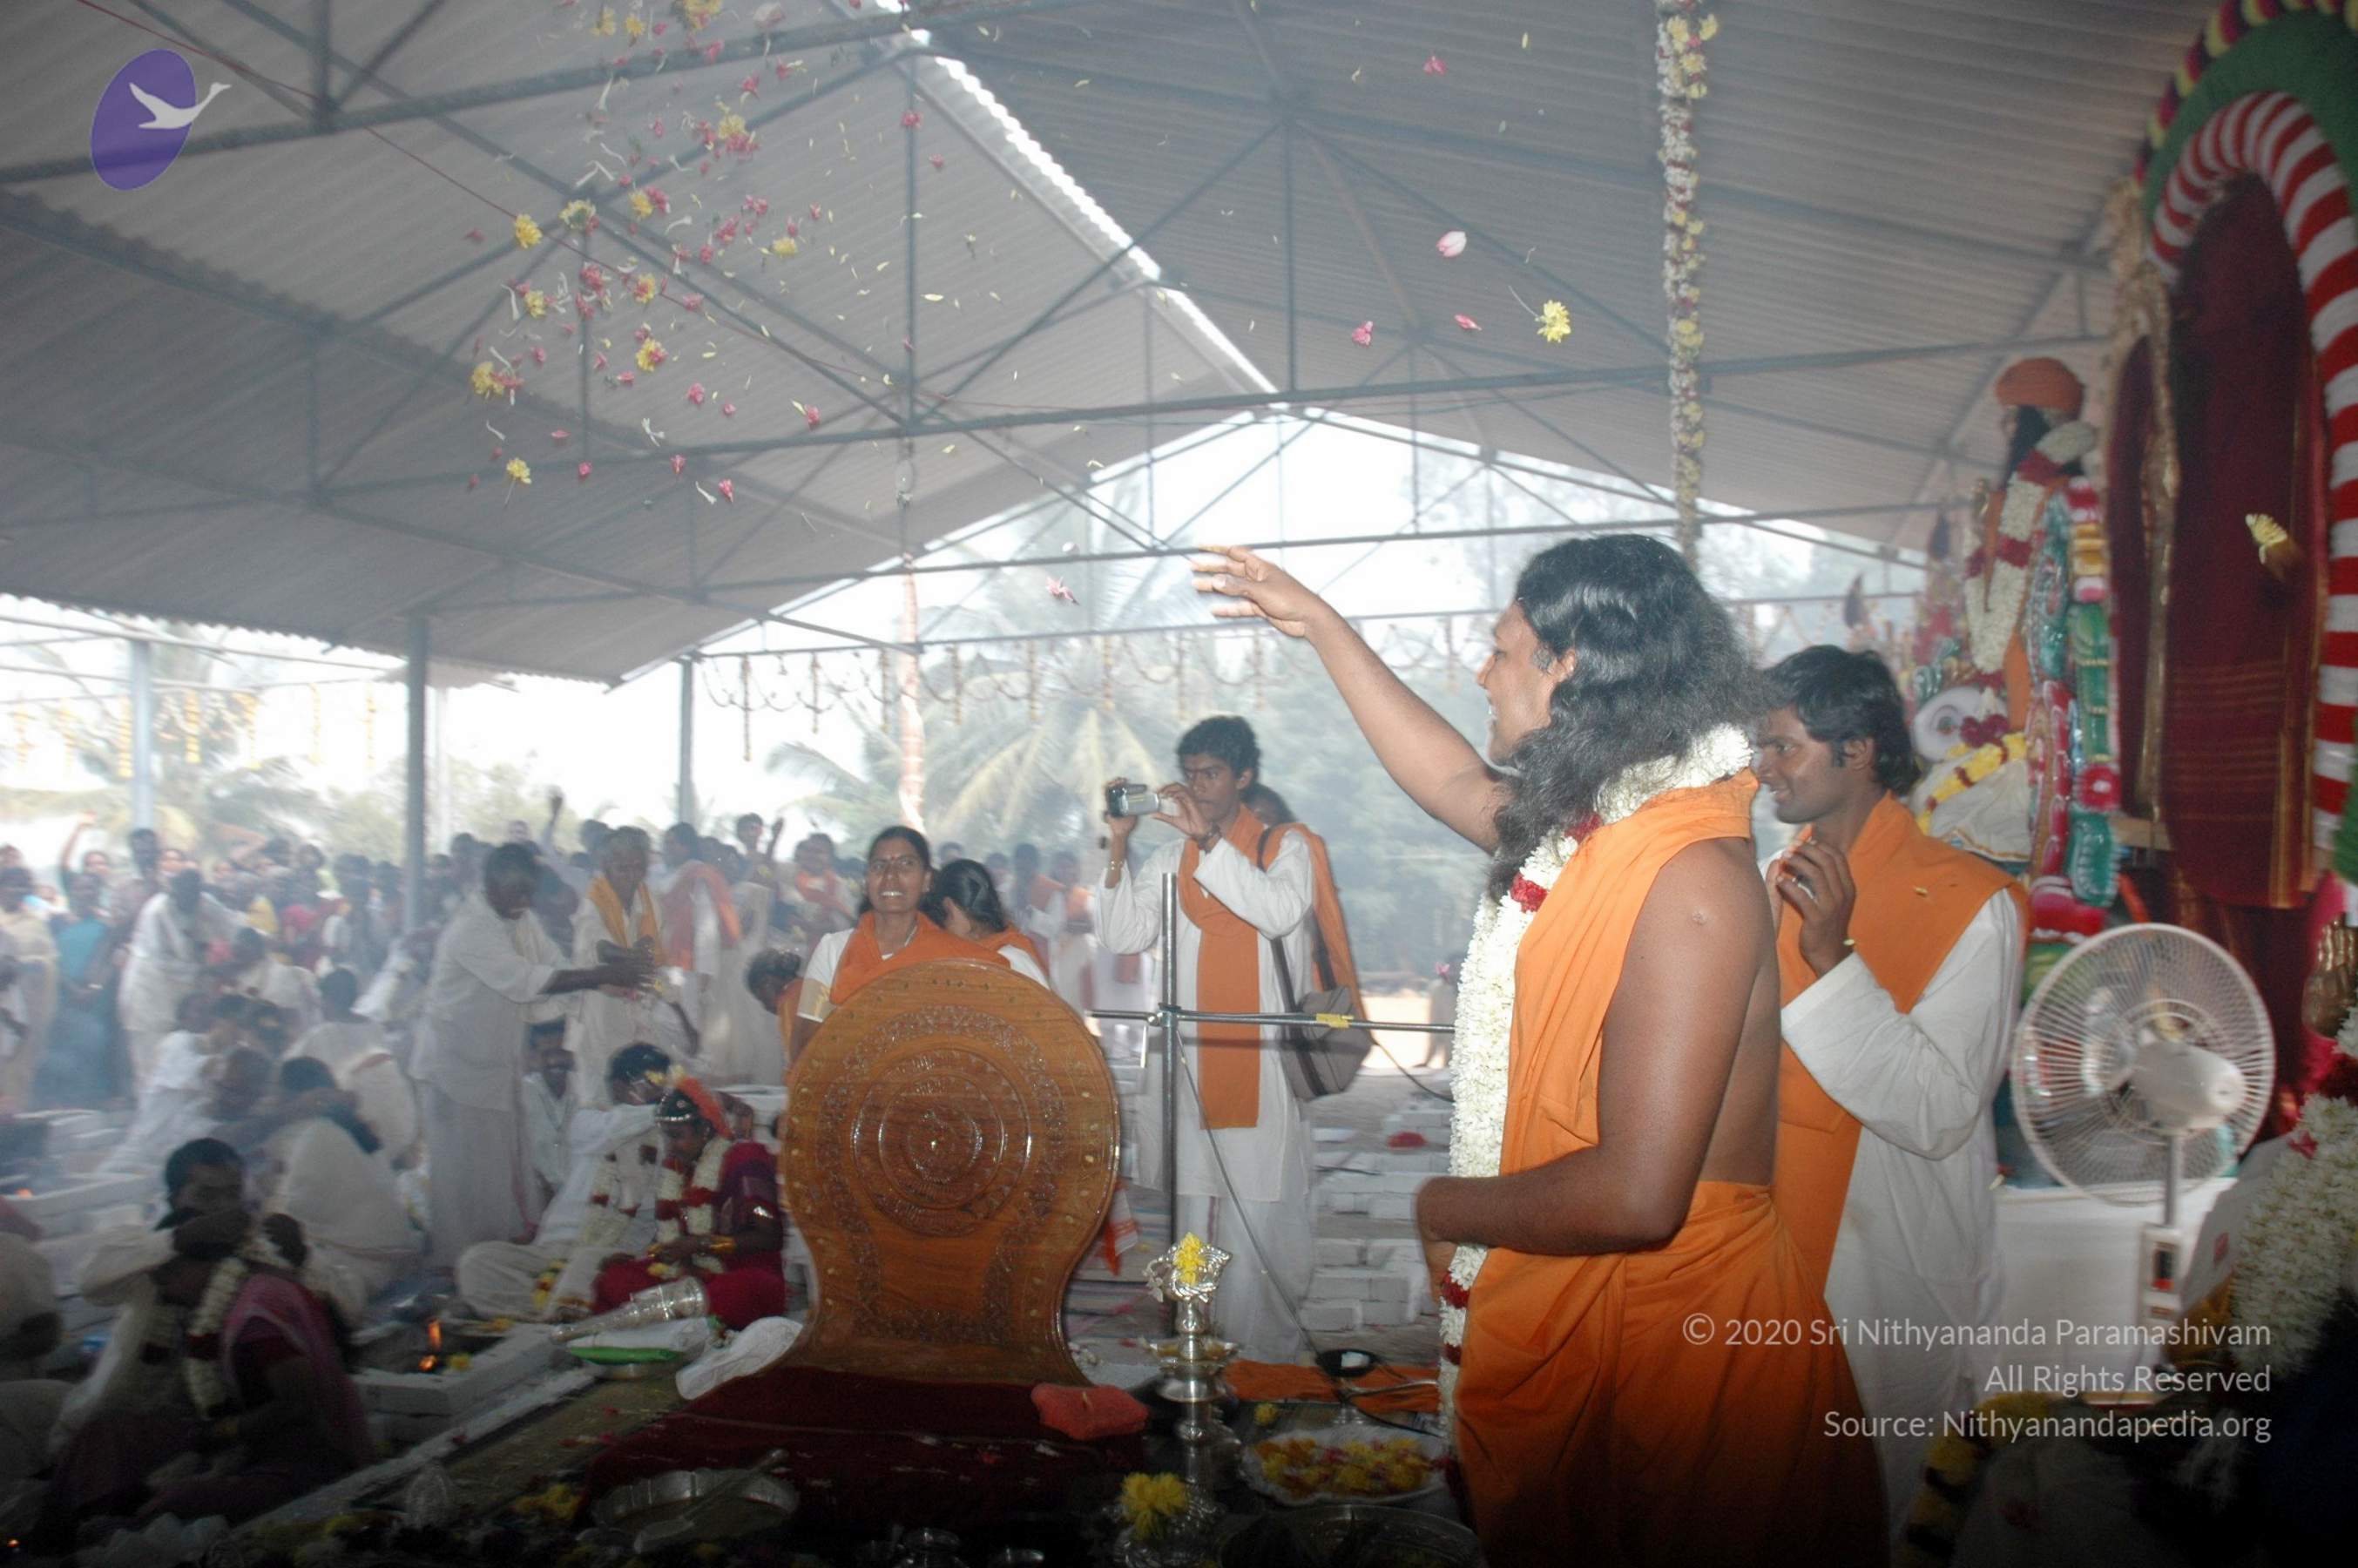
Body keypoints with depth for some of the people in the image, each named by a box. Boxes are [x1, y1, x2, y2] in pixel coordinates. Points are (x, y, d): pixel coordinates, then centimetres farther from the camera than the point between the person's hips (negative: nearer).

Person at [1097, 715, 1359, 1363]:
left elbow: (1280, 912, -17)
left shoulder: (1285, 846, 4)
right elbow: (1125, 936, 4)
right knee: (1192, 1209, 6)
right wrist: (1117, 848, -7)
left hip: (1262, 1061, -3)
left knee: (1260, 1214, -5)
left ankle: (1267, 1347, 7)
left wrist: (1208, 837, -20)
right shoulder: (1172, 856, 13)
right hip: (1188, 1060, 3)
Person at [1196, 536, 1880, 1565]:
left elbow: (1636, 1196, -32)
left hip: (1660, 1331, -9)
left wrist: (1450, 1209, -14)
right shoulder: (1589, 832, 3)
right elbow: (1455, 780, 24)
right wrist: (1320, 625, 26)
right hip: (1562, 1309, 9)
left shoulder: (1688, 876, -25)